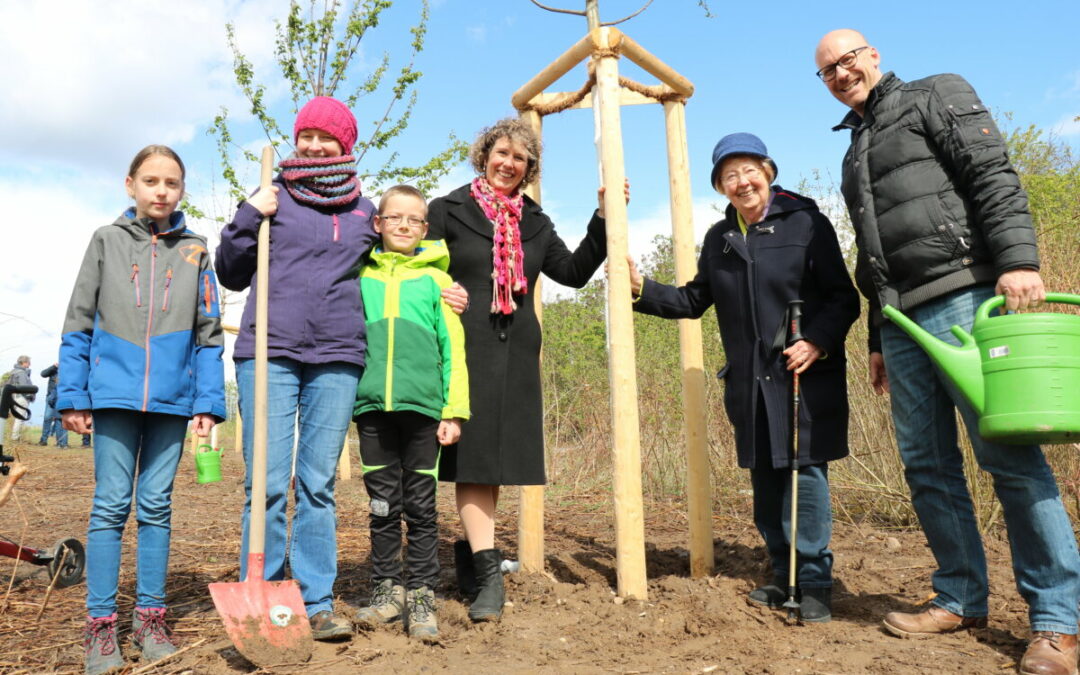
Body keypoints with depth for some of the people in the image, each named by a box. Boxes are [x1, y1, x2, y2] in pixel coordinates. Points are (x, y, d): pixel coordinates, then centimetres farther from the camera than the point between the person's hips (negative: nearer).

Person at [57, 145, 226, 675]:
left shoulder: (195, 252, 8)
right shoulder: (106, 241, 7)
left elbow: (208, 335, 6)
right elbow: (78, 324, 6)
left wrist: (208, 403, -2)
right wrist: (72, 395, -1)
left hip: (172, 398, 1)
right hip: (114, 395, -1)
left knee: (156, 506, 7)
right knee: (110, 505, 2)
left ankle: (149, 617, 16)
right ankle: (100, 622, 11)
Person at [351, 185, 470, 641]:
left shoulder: (435, 279, 7)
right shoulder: (359, 277, 11)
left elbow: (453, 348, 3)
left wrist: (454, 410, -5)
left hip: (421, 405, -1)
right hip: (373, 404, 2)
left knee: (420, 506, 5)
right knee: (383, 506, 9)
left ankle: (422, 596, 15)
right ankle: (388, 590, 22)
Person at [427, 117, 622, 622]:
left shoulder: (534, 223, 19)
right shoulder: (448, 211, 7)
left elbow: (574, 271, 14)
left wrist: (604, 219, 7)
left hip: (515, 353, 5)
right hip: (465, 351, -4)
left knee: (497, 456, 7)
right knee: (472, 454, -9)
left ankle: (470, 553, 22)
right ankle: (488, 574, -9)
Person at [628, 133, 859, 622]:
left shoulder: (806, 223, -2)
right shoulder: (719, 239, 14)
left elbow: (843, 298, -3)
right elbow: (694, 300, 18)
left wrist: (818, 342, -18)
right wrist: (643, 289, 6)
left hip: (806, 378, -5)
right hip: (750, 383, 5)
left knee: (805, 472, -7)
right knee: (765, 478, 9)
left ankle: (815, 582, 7)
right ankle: (784, 577, 22)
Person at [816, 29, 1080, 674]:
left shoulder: (936, 96, 8)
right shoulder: (856, 153, 26)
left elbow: (995, 177, -6)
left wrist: (1019, 258, -20)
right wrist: (879, 340, 23)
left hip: (962, 299, -7)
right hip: (902, 320, 7)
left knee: (1009, 455, -8)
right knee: (927, 465, 5)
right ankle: (962, 599, 15)